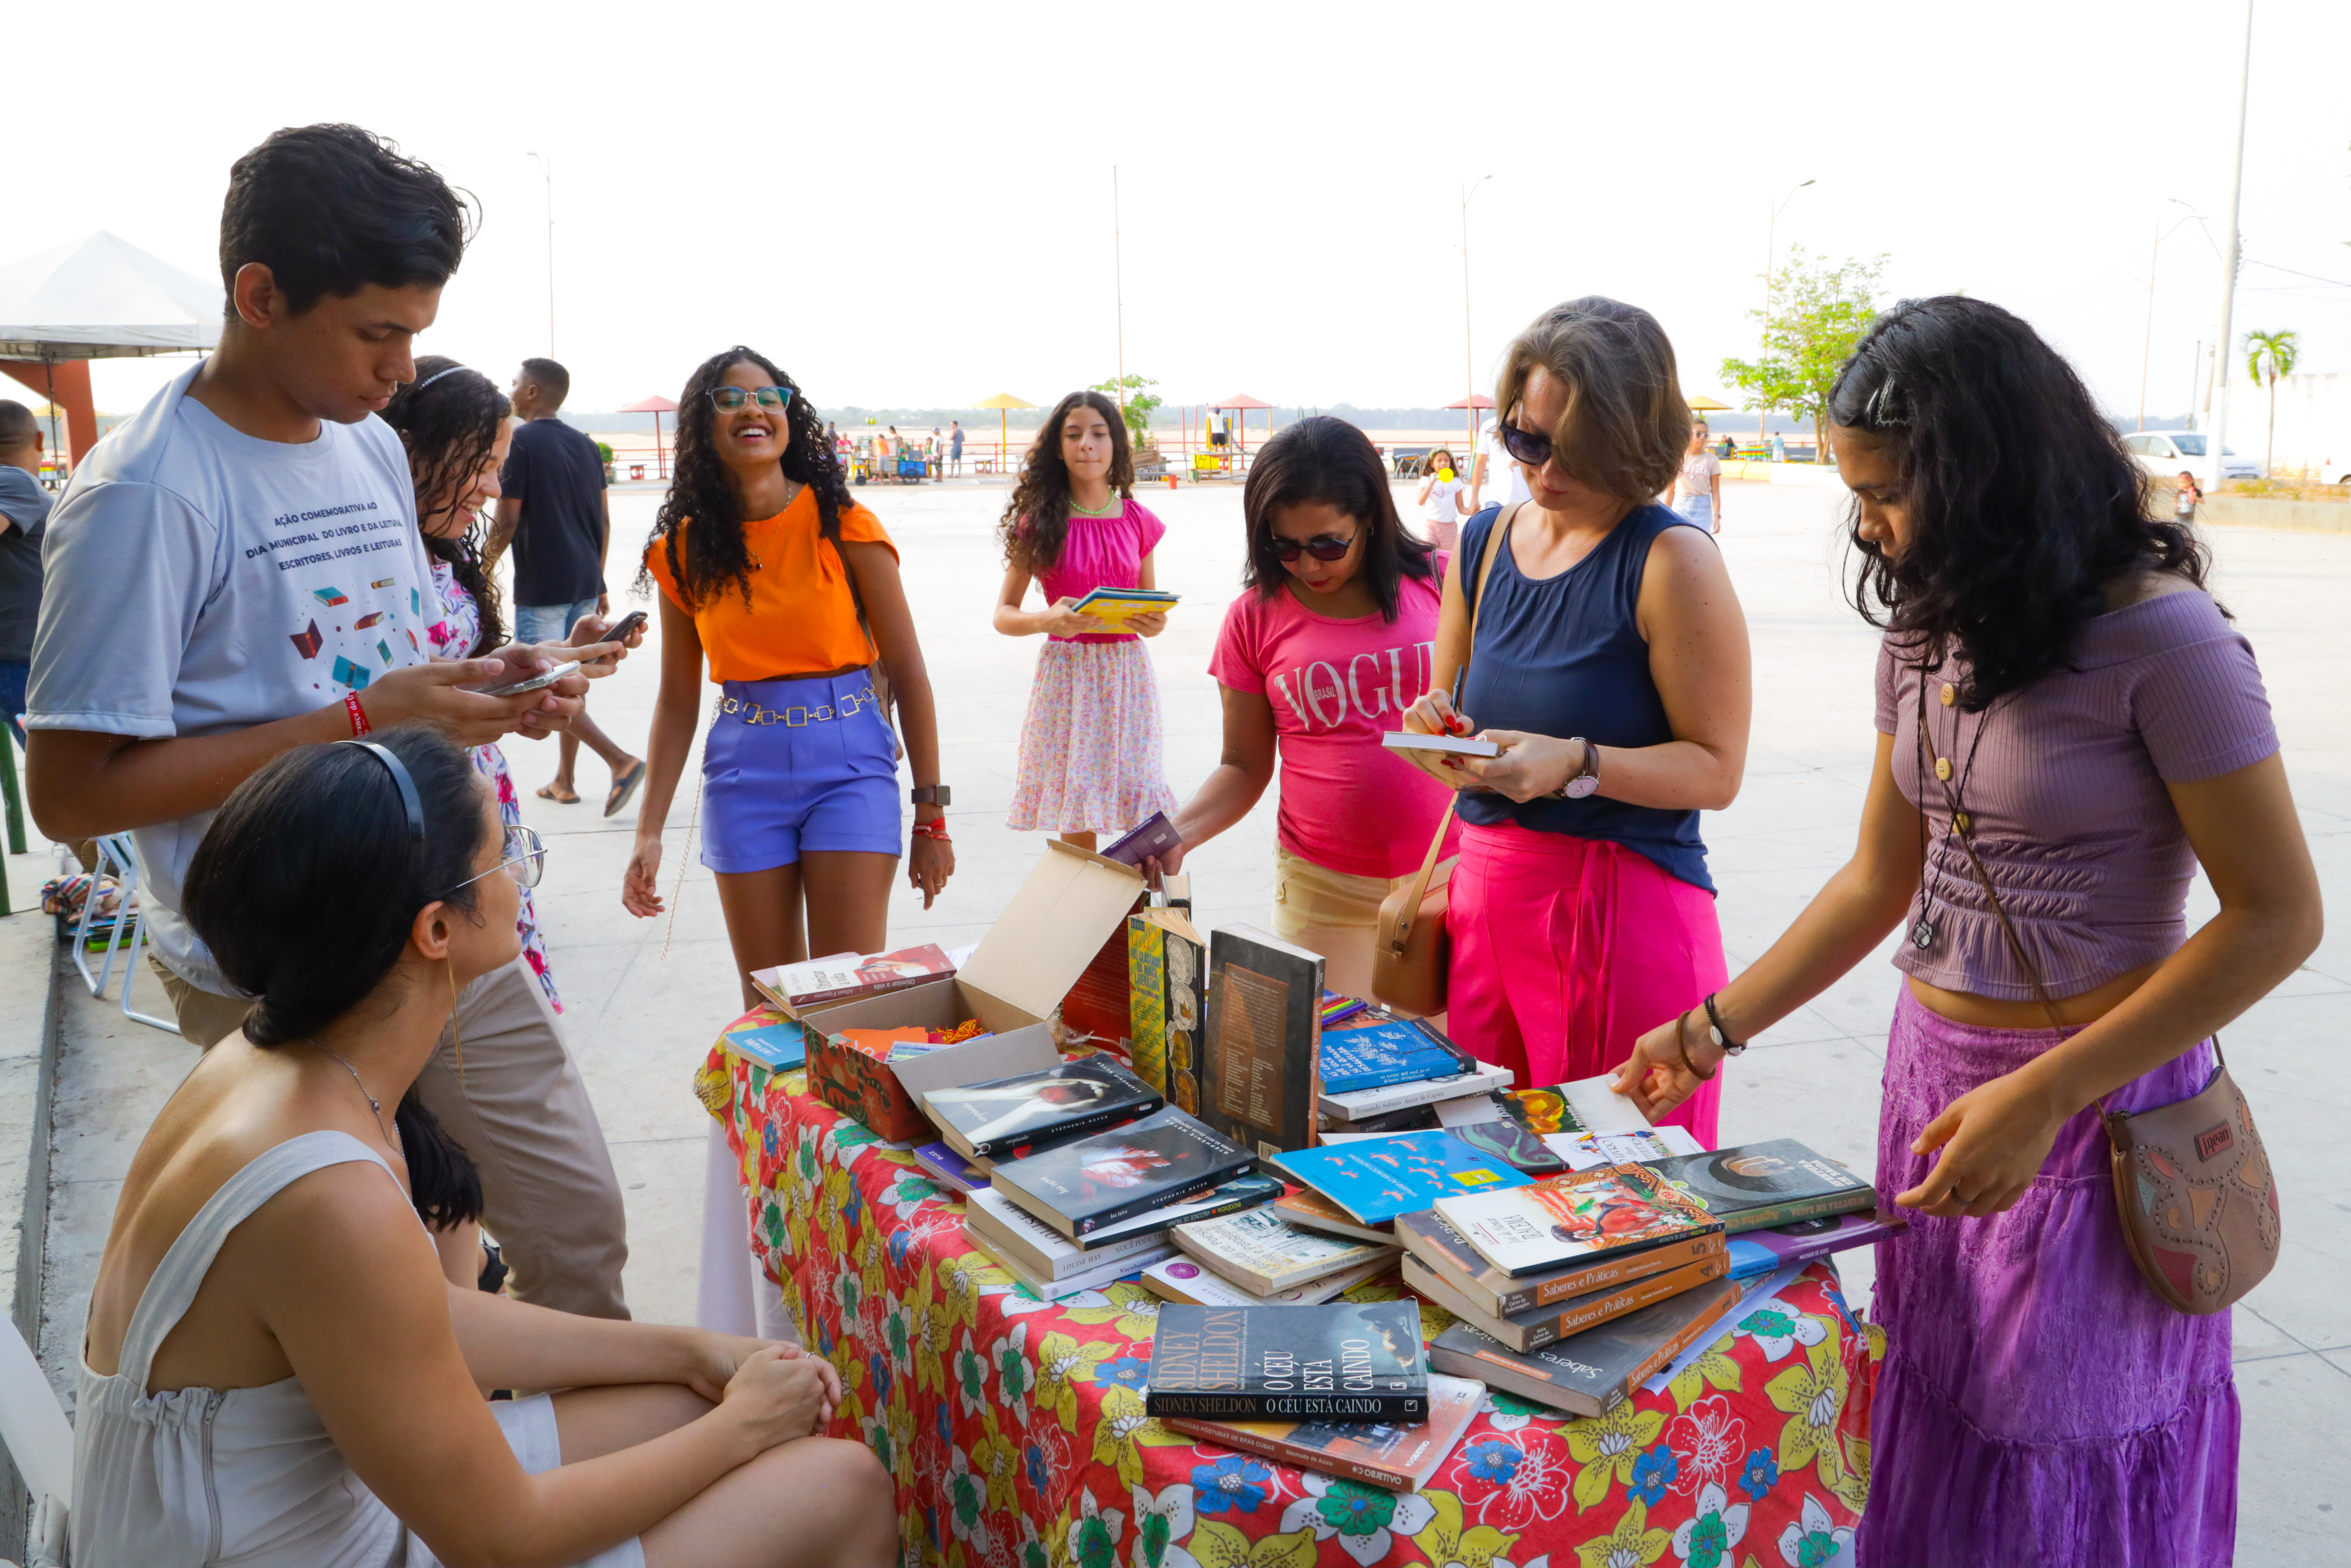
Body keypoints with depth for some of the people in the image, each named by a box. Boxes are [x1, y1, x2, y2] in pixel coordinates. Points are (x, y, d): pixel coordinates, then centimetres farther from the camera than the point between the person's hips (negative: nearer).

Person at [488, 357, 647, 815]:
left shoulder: (522, 443, -10)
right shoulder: (586, 445, 10)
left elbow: (507, 523, -12)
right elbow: (604, 522, 11)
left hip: (542, 586, -7)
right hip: (584, 582, 7)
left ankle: (621, 761, -15)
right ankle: (563, 781, 19)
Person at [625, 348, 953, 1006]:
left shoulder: (842, 525, -6)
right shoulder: (686, 550, 4)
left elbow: (907, 673, -3)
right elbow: (677, 701, 9)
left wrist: (931, 815, -4)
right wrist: (649, 832, 4)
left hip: (848, 760, -3)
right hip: (743, 772, 3)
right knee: (768, 1004, 10)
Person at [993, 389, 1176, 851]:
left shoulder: (1138, 521, 6)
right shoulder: (1040, 521, 0)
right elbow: (1003, 613, 1)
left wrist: (1155, 623, -8)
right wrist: (1047, 620, -19)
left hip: (1128, 672, 2)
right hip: (1066, 674, -1)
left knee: (1146, 819, -2)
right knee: (1074, 821, 0)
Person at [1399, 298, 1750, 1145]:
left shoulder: (1672, 561, -9)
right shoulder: (1483, 543, 10)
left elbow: (1716, 767, -11)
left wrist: (1574, 765, -24)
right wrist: (1438, 727, -1)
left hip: (1622, 906, -6)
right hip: (1485, 891, 6)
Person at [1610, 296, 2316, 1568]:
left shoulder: (2157, 636, -16)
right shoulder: (1925, 636, 4)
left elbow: (2277, 916, -15)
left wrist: (2041, 1099, -20)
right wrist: (1714, 1028, 5)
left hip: (2097, 1098, -6)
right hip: (1933, 1080, 6)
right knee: (1931, 1444, 15)